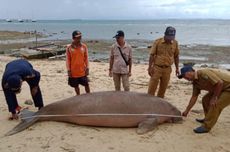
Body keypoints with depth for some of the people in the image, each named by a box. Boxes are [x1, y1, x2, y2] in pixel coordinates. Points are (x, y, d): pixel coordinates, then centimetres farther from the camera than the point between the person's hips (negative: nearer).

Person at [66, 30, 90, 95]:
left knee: (86, 85, 4)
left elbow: (86, 58, 3)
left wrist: (87, 68, -1)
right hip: (74, 71, 0)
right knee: (76, 86, 12)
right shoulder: (69, 47, -5)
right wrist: (69, 70, -5)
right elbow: (68, 60, -2)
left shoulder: (84, 46, -1)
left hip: (83, 71, 0)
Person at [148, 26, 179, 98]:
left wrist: (177, 68, 10)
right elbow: (152, 55, -6)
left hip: (167, 69, 3)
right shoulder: (157, 42, -8)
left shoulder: (175, 43, 1)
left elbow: (176, 56, 11)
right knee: (152, 87, -1)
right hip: (157, 68, -3)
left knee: (163, 88, 11)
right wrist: (150, 67, -11)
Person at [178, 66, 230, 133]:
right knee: (205, 100, 13)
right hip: (220, 88, 10)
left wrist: (214, 98, -20)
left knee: (215, 105, -19)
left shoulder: (204, 73, -26)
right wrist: (186, 111, 11)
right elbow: (194, 97, 9)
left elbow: (220, 83, -30)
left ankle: (206, 127, -10)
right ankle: (208, 119, 29)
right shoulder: (195, 82, 4)